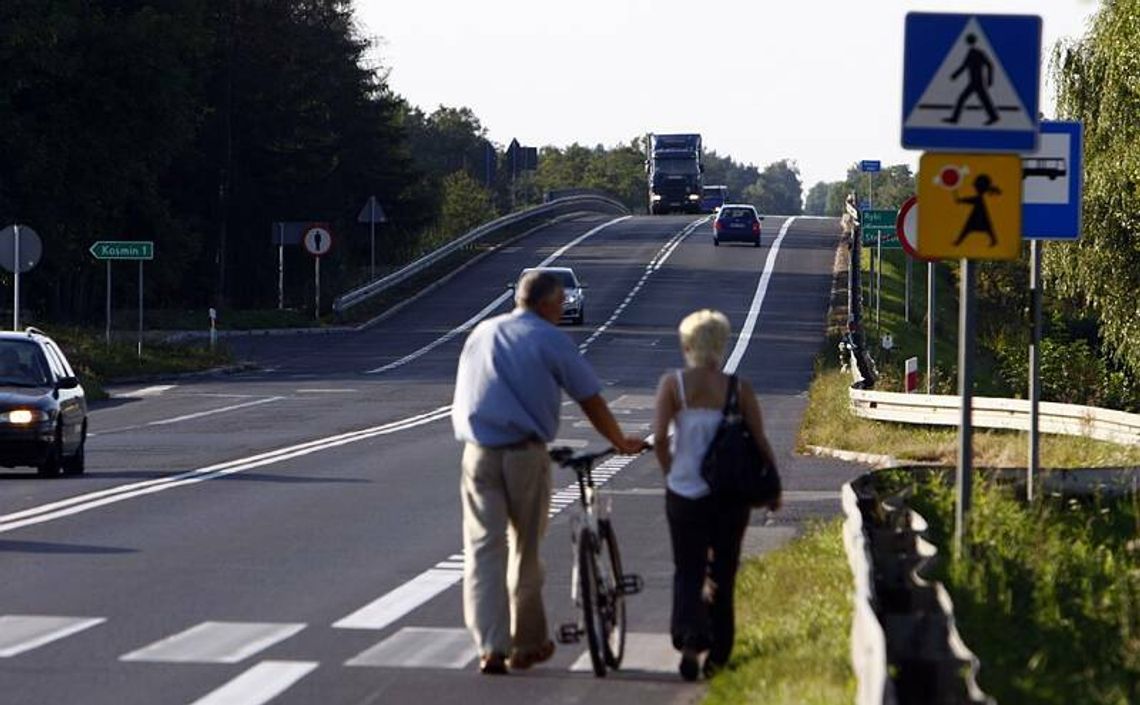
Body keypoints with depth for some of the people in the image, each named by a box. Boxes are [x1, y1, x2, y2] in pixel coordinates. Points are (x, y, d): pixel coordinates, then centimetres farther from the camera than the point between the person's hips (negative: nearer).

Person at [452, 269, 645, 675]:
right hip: (525, 454, -3)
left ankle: (491, 647, -12)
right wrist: (621, 443, 19)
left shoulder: (481, 334, 15)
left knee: (483, 550, -1)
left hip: (478, 454, 3)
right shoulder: (550, 341, -1)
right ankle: (527, 644, 20)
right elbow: (591, 401, 3)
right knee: (525, 550, 10)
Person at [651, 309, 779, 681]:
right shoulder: (739, 389, -5)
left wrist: (670, 472, 4)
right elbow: (761, 444, -4)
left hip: (685, 493, -1)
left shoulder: (672, 383, -6)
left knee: (688, 571, 9)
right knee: (723, 573, 16)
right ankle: (718, 654, 20)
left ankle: (690, 640, -15)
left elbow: (659, 437, -13)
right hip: (731, 496, 1)